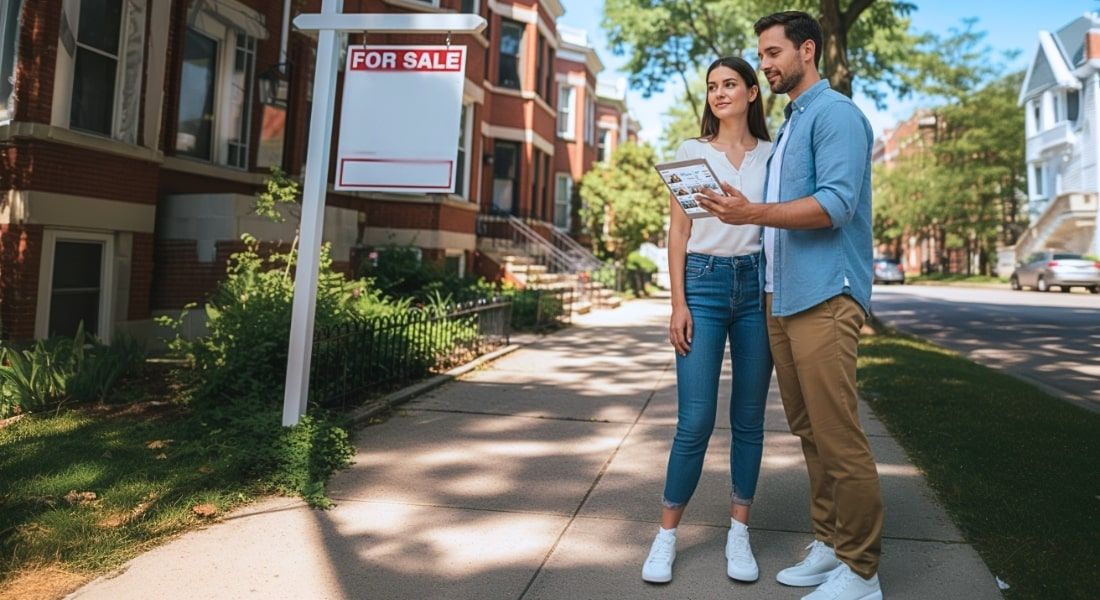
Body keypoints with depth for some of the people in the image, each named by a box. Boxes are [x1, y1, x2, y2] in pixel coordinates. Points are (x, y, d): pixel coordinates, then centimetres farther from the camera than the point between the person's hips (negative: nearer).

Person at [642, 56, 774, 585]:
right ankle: (667, 533, 11)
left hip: (757, 283, 2)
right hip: (704, 281, -2)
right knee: (695, 420, -6)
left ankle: (738, 533, 20)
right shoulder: (691, 151, 7)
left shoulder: (771, 154, 11)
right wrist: (678, 303, -6)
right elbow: (678, 232, 3)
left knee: (749, 418, 6)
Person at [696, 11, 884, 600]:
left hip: (824, 297, -9)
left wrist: (754, 212, -25)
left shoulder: (835, 113, -4)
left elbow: (835, 203, -18)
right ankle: (829, 544, 22)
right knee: (809, 432, 12)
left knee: (838, 437, -6)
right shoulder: (788, 125, 23)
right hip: (782, 297, 9)